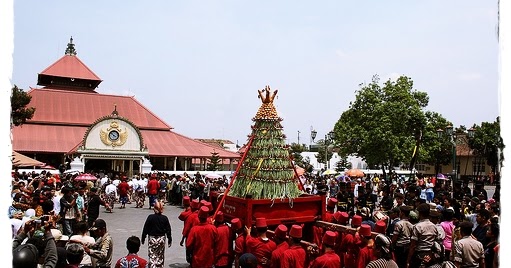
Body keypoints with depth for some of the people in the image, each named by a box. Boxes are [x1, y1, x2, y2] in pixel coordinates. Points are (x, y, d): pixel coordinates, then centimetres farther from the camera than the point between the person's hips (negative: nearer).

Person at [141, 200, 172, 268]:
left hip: (152, 238, -2)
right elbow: (168, 230, 0)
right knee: (160, 256, 14)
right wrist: (169, 240, 9)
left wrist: (143, 238, 5)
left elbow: (145, 229, -5)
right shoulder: (165, 218, -4)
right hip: (161, 238, 2)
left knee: (152, 256, 1)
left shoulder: (150, 217, -9)